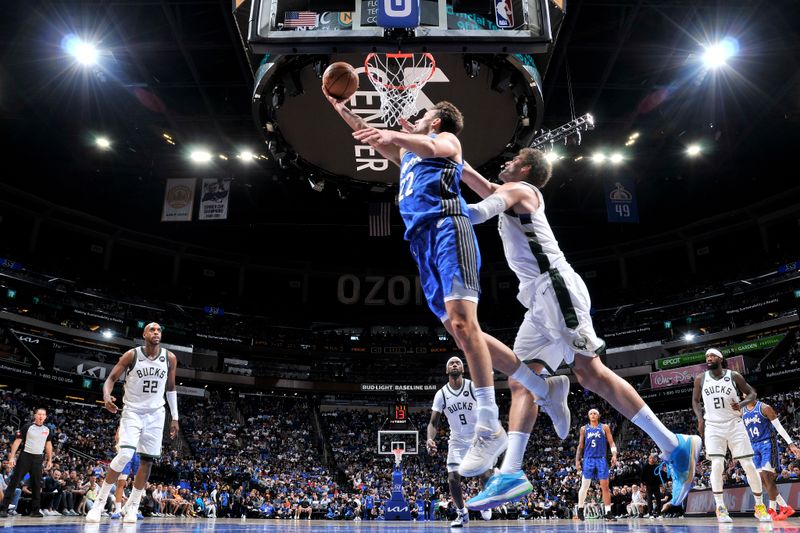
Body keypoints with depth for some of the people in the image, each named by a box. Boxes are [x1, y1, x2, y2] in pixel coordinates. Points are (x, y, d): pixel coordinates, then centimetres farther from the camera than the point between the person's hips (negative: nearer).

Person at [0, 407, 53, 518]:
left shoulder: (47, 430, 8)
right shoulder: (27, 427, -4)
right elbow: (17, 441, -5)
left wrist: (50, 460, 12)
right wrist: (12, 457, -13)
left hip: (38, 458, 4)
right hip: (25, 456, -4)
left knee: (37, 485, 5)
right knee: (14, 482, -6)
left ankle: (35, 510, 10)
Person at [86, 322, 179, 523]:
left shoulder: (170, 358, -2)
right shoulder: (132, 355, -10)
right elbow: (111, 378, -5)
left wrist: (174, 418, 6)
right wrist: (106, 396, -28)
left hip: (155, 414, 3)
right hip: (132, 411, -3)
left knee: (147, 460, 3)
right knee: (125, 455, -20)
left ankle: (131, 507, 17)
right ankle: (99, 503, -4)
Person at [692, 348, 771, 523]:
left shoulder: (734, 376, -2)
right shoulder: (700, 379, 2)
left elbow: (752, 393, 6)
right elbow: (695, 400, 13)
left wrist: (741, 404, -14)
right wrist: (700, 418, -2)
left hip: (735, 425, 0)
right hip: (713, 427, 0)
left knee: (749, 465, -1)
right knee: (717, 465, -14)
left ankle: (760, 506, 17)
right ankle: (720, 508, -2)